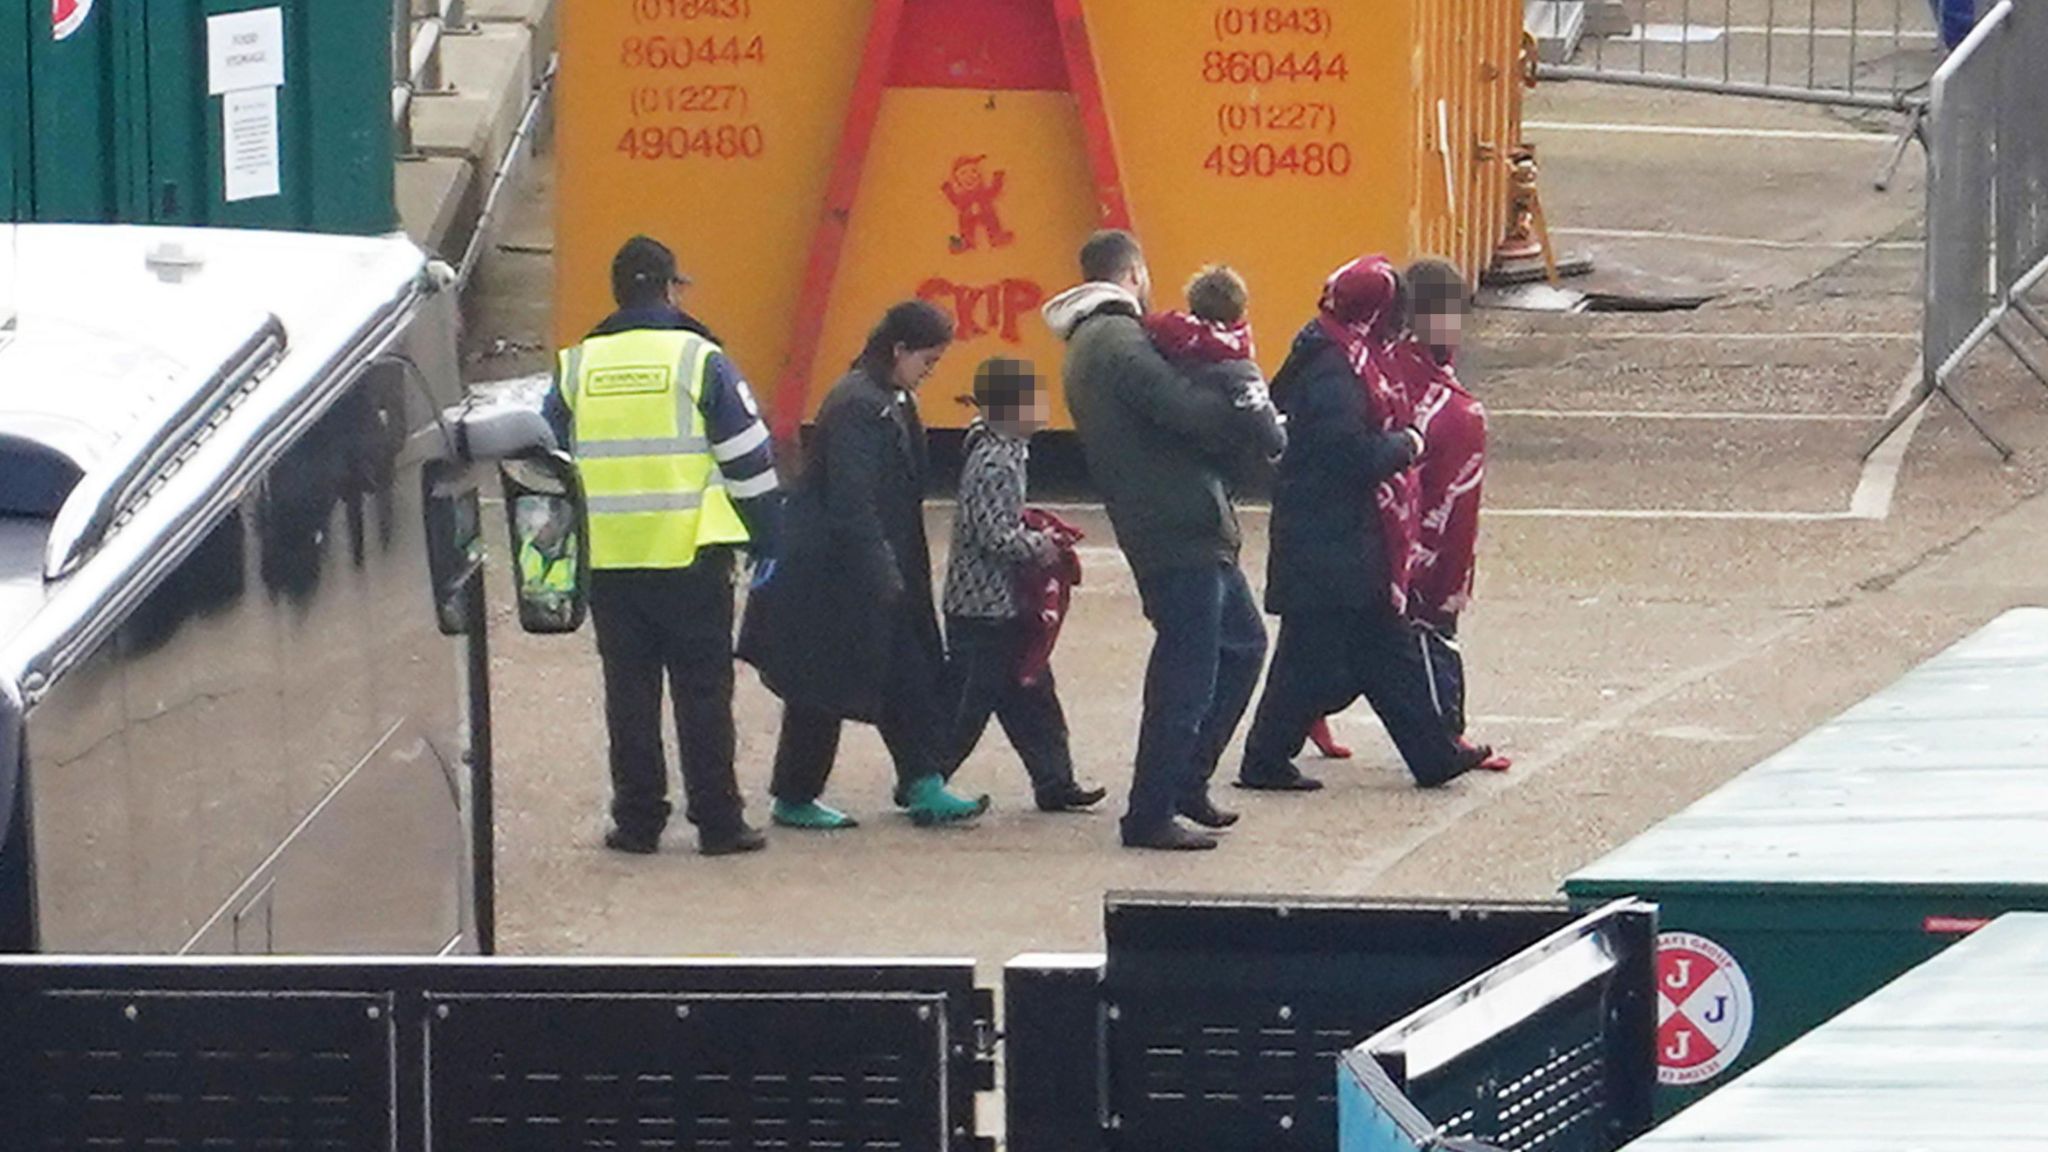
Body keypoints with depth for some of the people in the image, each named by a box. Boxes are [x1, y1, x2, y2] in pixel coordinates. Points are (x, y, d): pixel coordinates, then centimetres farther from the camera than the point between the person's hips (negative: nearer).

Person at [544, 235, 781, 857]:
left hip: (608, 563, 3)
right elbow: (748, 459, -2)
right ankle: (718, 822, 3)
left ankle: (637, 821, 10)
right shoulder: (700, 360, -3)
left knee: (629, 693, 9)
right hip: (691, 560, -3)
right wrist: (767, 541, 6)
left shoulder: (578, 367, 7)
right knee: (702, 690, 3)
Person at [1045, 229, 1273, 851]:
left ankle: (1187, 784, 27)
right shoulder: (1119, 344, -15)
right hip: (1179, 534, -10)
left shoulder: (1092, 345, 18)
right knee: (1185, 675, -4)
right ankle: (1151, 815, 2)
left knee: (1242, 643, 22)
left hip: (1190, 534, 10)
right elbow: (1190, 413, -24)